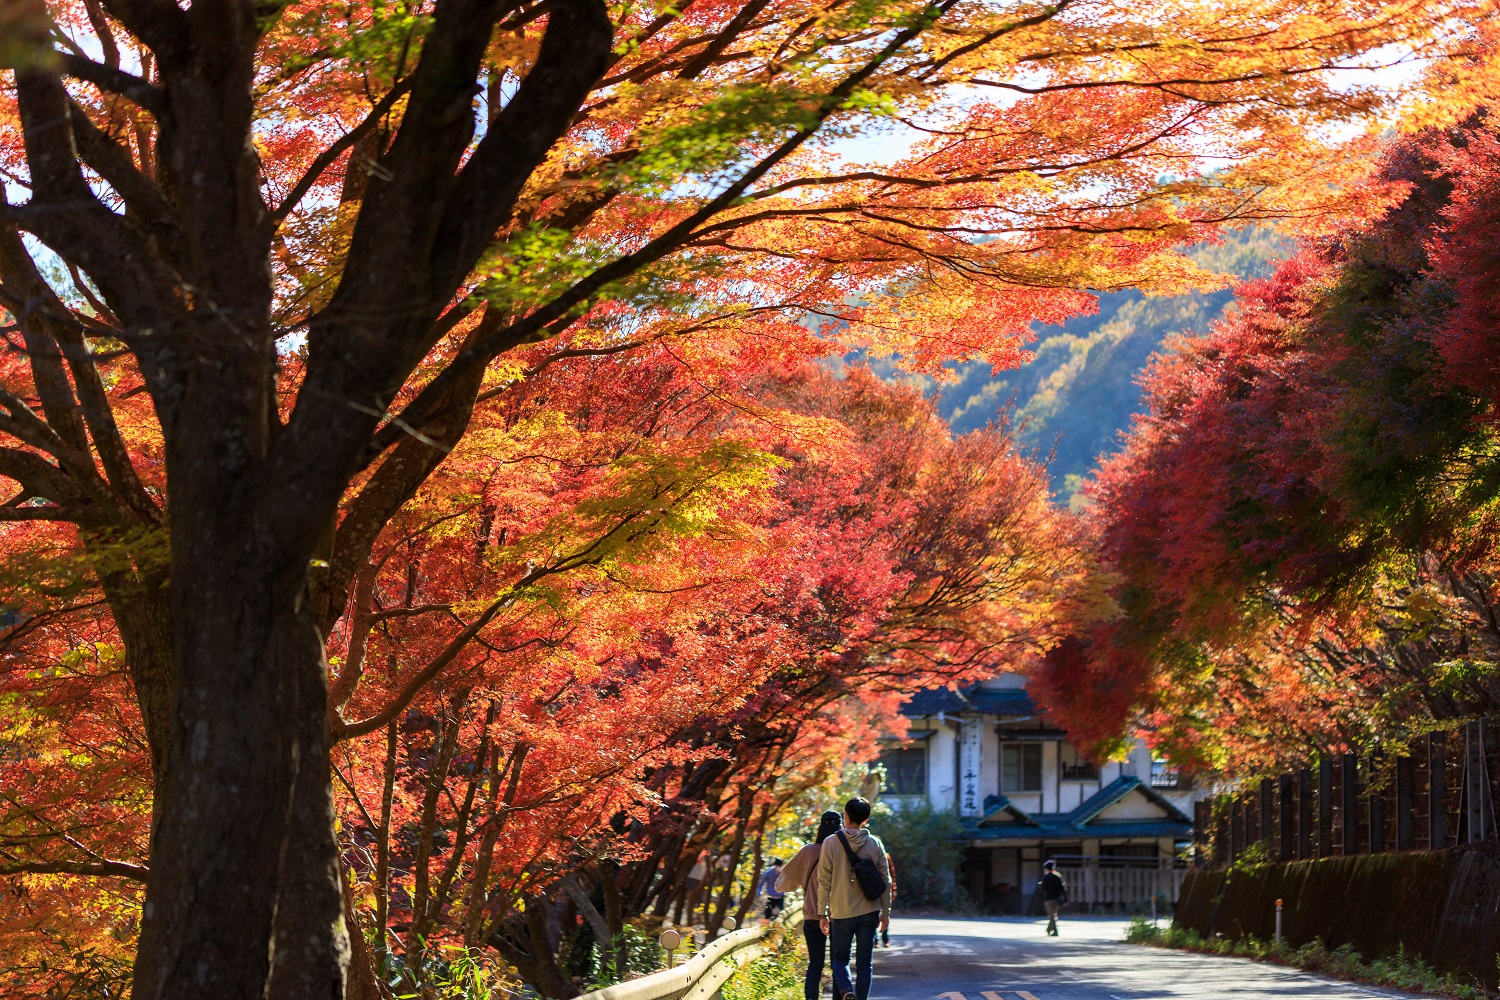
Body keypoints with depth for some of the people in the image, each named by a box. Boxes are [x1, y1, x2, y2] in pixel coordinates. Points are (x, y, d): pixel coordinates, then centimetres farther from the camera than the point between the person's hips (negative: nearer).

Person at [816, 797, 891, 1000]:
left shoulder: (831, 843, -6)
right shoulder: (875, 843, 0)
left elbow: (824, 881, -5)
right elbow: (885, 881, 4)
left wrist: (823, 913, 3)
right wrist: (885, 912, 13)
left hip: (841, 913, -1)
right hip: (869, 912, 1)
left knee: (840, 958, 12)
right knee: (864, 962, 9)